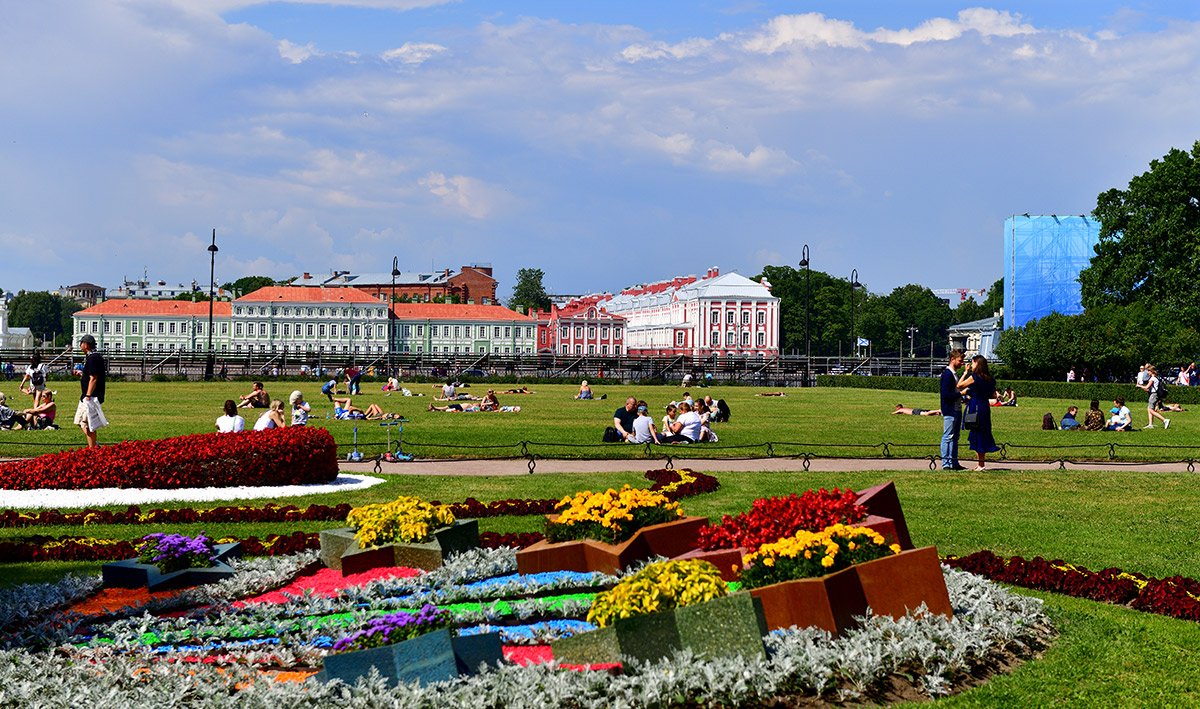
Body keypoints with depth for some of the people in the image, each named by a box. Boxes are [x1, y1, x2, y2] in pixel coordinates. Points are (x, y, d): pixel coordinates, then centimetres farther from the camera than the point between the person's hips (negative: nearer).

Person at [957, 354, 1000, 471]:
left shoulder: (974, 377, -13)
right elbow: (993, 396, 13)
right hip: (985, 408, 8)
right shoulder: (989, 379, 9)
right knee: (983, 435, 13)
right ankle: (981, 464, 17)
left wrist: (965, 373, 1)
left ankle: (981, 465, 0)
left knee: (978, 436, -2)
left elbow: (959, 385, -7)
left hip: (976, 408, -8)